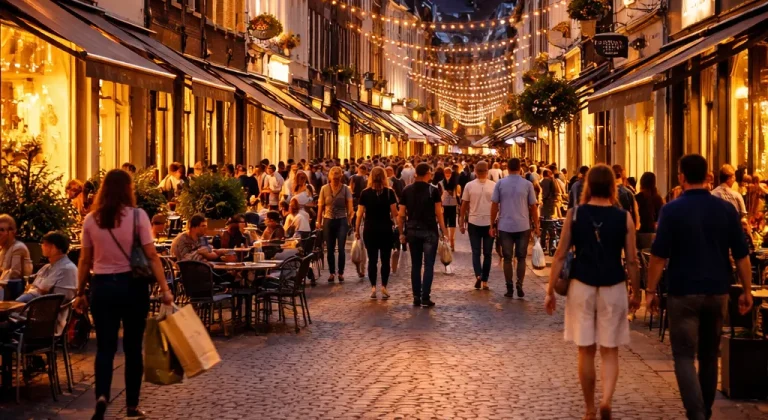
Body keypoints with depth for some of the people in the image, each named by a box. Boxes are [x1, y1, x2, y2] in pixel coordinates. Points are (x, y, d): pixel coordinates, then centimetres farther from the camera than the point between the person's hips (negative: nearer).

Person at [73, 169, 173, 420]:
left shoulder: (91, 220, 1)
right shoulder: (137, 216, -6)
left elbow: (85, 261, 5)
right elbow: (151, 256, -9)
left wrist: (80, 293, 13)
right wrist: (164, 289, -7)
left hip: (102, 286, 2)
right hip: (132, 284, -1)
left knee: (105, 346, 6)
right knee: (133, 346, 9)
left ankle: (102, 395, -17)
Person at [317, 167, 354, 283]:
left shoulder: (345, 189, -3)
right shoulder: (324, 189, 1)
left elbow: (349, 206, -7)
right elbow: (320, 206, 5)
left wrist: (349, 220, -18)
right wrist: (319, 222, 4)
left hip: (341, 221, -2)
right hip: (328, 221, 2)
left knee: (341, 249, -7)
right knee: (330, 249, 6)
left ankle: (341, 273, 5)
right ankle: (332, 273, 17)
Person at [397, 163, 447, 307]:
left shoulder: (407, 191, 4)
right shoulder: (433, 191, -6)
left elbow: (401, 215, 4)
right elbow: (439, 214, -7)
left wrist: (401, 233, 11)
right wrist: (444, 231, -1)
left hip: (412, 231, 3)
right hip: (429, 231, -3)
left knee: (415, 265, 11)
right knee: (428, 265, 1)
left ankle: (416, 298, 11)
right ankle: (425, 298, -3)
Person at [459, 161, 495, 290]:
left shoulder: (469, 185, -4)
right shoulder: (494, 186, -5)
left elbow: (464, 205, 1)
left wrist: (462, 222, 10)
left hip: (474, 222, 0)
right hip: (489, 223, 0)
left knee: (476, 252, 9)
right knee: (487, 253, 9)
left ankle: (478, 275, -12)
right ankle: (484, 281, 10)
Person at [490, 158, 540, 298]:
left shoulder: (500, 184, -1)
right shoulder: (527, 184, -2)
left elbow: (494, 205, 0)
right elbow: (533, 206, 0)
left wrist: (492, 225, 8)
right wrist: (536, 226, 9)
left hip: (505, 227, 0)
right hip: (523, 226, 0)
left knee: (507, 258, 7)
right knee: (521, 258, 10)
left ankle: (510, 289, 6)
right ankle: (519, 286, -2)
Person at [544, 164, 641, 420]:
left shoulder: (574, 214, -3)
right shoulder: (624, 218, -3)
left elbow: (560, 256, -3)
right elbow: (631, 261, -1)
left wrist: (550, 290, 3)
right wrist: (636, 293, 10)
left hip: (581, 286, 0)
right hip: (613, 288, 0)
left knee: (586, 351, 10)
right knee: (609, 351, 9)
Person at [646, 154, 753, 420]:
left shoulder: (672, 210, -10)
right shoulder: (726, 209, 0)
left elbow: (659, 256, -11)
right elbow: (741, 255, 1)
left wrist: (650, 291, -2)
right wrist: (747, 291, 8)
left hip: (683, 292, -4)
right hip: (717, 291, 4)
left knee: (685, 356, -2)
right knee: (709, 354, 17)